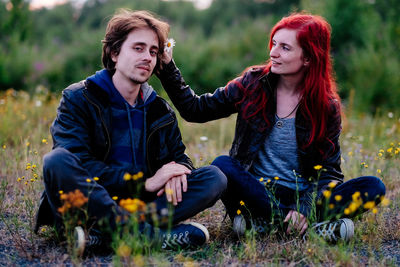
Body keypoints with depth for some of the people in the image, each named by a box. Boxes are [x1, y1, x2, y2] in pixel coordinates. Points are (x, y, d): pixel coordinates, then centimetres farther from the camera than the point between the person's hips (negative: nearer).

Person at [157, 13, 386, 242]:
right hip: (257, 190, 0)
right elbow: (195, 109, 4)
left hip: (302, 195, 0)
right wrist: (168, 67, -7)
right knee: (222, 165, -31)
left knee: (374, 187, -22)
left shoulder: (327, 106, -1)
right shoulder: (253, 83, 2)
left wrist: (304, 208, -20)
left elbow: (329, 169, -3)